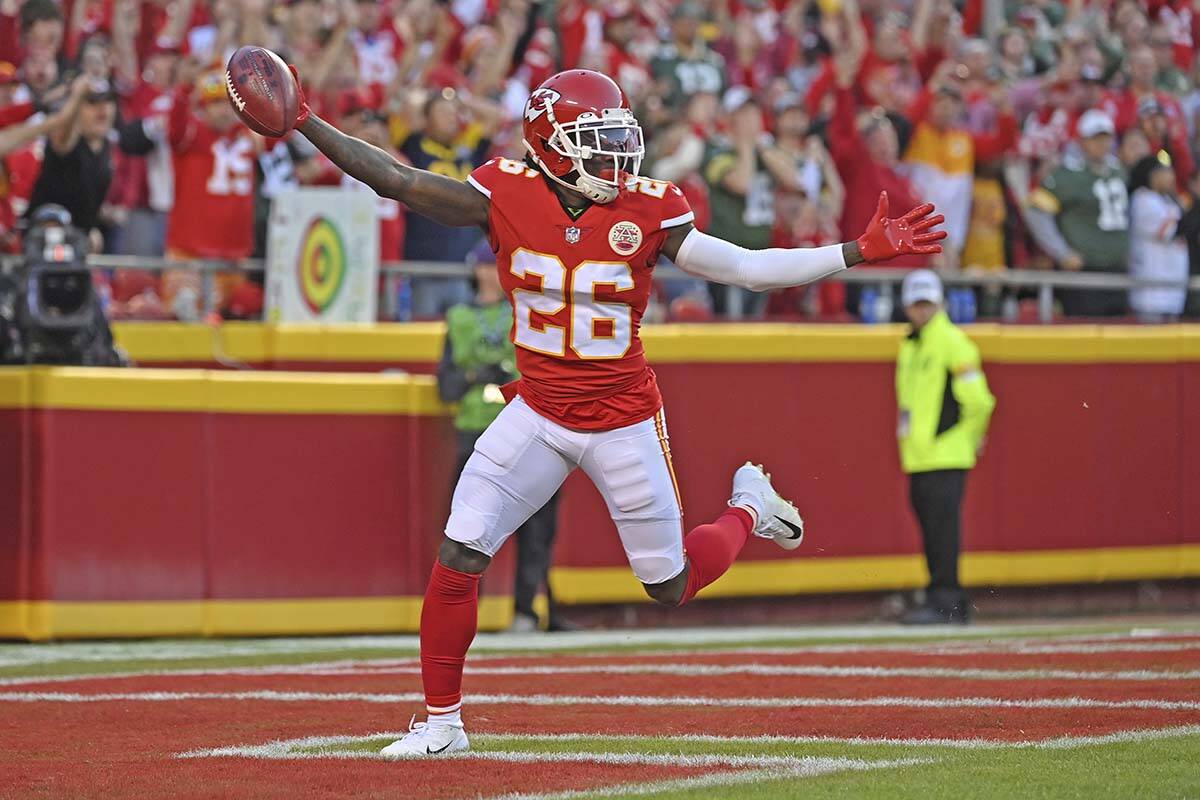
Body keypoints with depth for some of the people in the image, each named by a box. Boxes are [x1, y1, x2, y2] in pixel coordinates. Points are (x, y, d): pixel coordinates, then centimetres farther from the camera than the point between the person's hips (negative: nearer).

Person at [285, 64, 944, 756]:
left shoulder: (647, 213, -13)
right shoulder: (506, 196, -11)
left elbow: (747, 268, -10)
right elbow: (393, 179, -10)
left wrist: (862, 251, -17)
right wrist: (306, 125, -17)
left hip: (624, 421, -1)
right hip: (539, 411, 1)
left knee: (672, 587, 8)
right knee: (458, 561, -7)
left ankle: (748, 506, 40)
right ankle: (442, 722, 9)